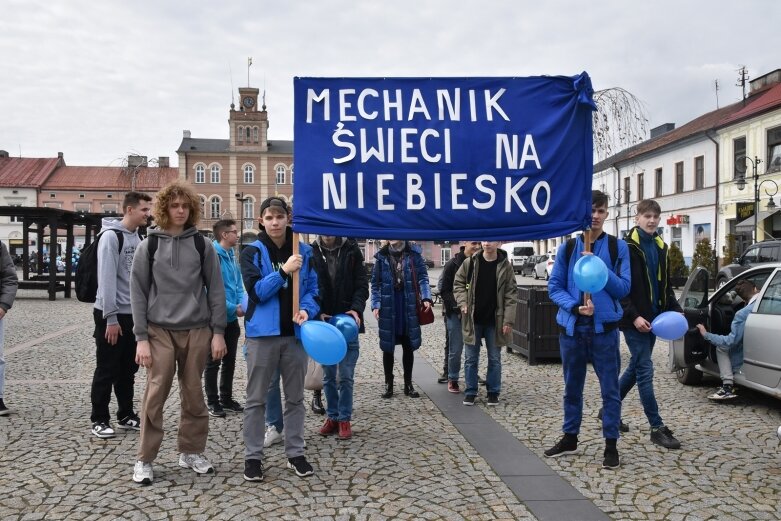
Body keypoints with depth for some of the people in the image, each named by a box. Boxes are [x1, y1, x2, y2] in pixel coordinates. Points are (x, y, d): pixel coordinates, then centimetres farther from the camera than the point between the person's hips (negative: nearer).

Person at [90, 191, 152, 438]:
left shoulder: (137, 237, 11)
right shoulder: (111, 236, -14)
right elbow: (106, 279, -19)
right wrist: (111, 318, -21)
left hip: (132, 314, 8)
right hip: (111, 315, -8)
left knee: (128, 369, 14)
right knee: (107, 370, 1)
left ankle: (126, 415, 24)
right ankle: (99, 420, 12)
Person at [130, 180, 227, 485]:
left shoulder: (201, 245, 5)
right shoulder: (149, 245, 2)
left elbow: (215, 289, 6)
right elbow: (138, 293, 1)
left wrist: (218, 332, 0)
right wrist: (141, 337, -6)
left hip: (197, 330, 2)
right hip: (160, 331, -1)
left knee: (194, 395, 8)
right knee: (155, 395, -2)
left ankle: (191, 452, 22)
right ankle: (145, 459, 10)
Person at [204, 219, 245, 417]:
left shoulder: (233, 257, 8)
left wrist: (242, 305, -6)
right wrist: (233, 308, -19)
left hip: (232, 319, 8)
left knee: (229, 361, 16)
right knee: (213, 362, 7)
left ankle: (226, 398, 28)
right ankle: (213, 402, 18)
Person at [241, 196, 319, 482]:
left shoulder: (305, 251, 5)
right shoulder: (252, 252, -2)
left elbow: (313, 288, 7)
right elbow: (256, 291, -12)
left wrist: (307, 309, -13)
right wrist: (284, 271, -22)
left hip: (295, 333, 3)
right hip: (263, 332, -2)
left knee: (295, 397, 12)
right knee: (256, 399, 5)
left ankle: (295, 453, 24)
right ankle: (253, 456, 16)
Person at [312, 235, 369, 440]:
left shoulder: (352, 250, -2)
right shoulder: (312, 252, -1)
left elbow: (362, 285, -2)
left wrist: (356, 309, -18)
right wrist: (317, 313, -14)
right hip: (323, 323, 1)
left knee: (345, 375, 1)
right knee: (328, 375, 11)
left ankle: (345, 419, 14)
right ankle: (332, 416, 24)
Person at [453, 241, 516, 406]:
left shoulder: (505, 265, -4)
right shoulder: (470, 262, -3)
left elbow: (511, 294, -4)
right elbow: (458, 283, 8)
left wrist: (508, 320, -10)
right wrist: (463, 303, -8)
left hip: (494, 320, 0)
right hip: (472, 319, 1)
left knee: (495, 358, 9)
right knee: (471, 358, 8)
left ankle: (493, 392, 21)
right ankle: (470, 392, 18)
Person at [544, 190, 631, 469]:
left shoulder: (618, 247, 0)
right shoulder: (567, 248, 4)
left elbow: (623, 288, -5)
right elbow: (554, 287, 2)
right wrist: (575, 306, -14)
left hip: (604, 328, -2)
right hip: (571, 328, 2)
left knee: (610, 389, 3)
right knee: (572, 387, 14)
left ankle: (611, 444, 15)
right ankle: (570, 438, 28)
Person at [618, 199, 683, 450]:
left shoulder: (660, 247, 13)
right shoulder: (626, 247, -10)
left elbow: (665, 285, 19)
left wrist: (676, 310, 5)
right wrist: (633, 316, -21)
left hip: (653, 318, 8)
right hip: (634, 320, -8)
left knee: (635, 368, 14)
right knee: (645, 371, -6)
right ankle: (657, 428, -1)